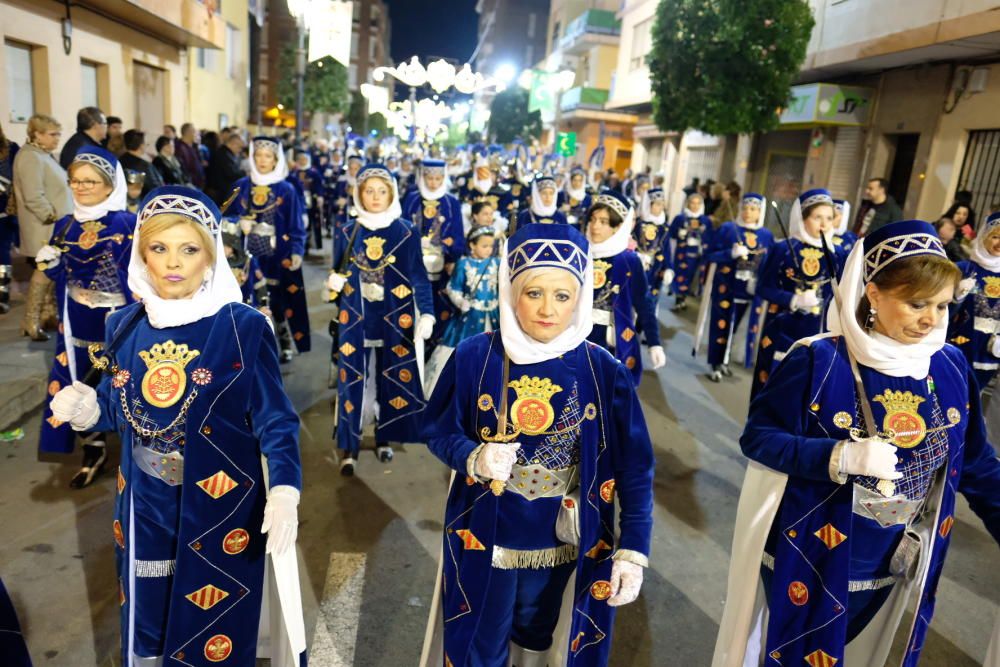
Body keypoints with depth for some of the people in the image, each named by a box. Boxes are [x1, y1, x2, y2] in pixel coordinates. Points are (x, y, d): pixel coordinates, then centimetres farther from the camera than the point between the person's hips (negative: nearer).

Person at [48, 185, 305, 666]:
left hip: (219, 506, -4)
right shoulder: (124, 326, 0)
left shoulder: (244, 327, -14)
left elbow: (274, 420, -14)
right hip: (143, 505, 4)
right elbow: (117, 410, 11)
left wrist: (284, 491, -29)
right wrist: (86, 410, -12)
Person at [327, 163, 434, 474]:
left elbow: (418, 276, -4)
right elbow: (337, 275, 12)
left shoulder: (407, 232, 0)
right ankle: (349, 446, 10)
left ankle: (384, 438, 24)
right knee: (353, 378, 0)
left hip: (395, 320, -1)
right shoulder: (347, 233, 5)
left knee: (392, 377, 6)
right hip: (356, 320, 1)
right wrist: (332, 282, -11)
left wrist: (426, 313, -14)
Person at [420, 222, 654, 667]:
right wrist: (473, 458, -23)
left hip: (564, 549, 1)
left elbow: (634, 468, -7)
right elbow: (437, 431, -3)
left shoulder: (605, 372, -13)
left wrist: (633, 550, -12)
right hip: (484, 543, 0)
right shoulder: (473, 358, -14)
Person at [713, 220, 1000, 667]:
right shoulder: (818, 361, -19)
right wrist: (838, 457, -29)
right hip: (810, 558, -4)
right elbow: (756, 437, -17)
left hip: (888, 564, 5)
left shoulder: (952, 369, -4)